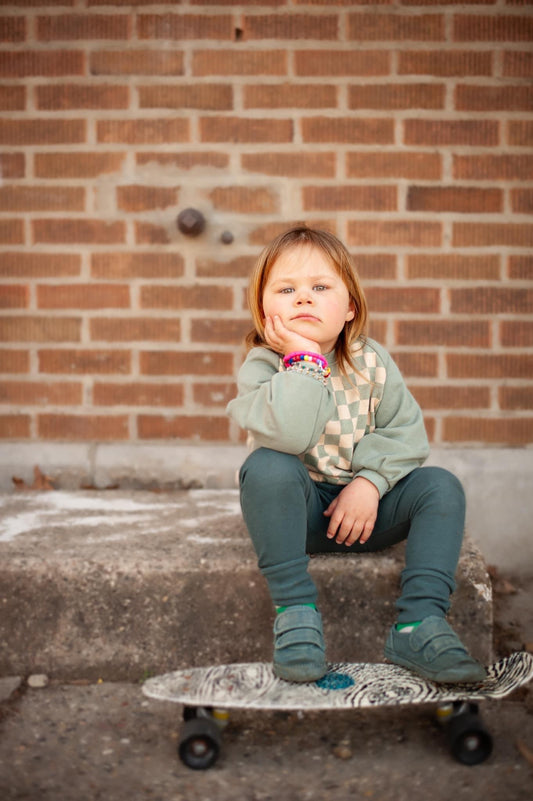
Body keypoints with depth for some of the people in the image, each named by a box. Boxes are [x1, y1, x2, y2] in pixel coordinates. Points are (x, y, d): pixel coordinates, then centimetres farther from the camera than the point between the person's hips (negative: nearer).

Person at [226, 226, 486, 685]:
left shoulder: (371, 361, -3)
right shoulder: (262, 367, -14)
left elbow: (405, 431, -4)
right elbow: (290, 434, -35)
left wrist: (370, 483, -19)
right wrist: (305, 357, -29)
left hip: (364, 508, 3)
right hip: (299, 510, -3)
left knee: (440, 486, -18)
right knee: (268, 467, -34)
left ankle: (420, 623, -20)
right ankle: (296, 609, -25)